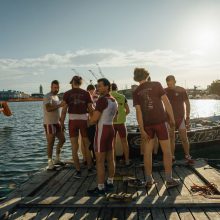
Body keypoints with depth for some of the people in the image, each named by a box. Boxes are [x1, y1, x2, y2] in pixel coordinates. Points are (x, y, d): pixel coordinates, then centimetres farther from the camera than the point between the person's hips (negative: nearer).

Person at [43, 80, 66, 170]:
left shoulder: (56, 96, 15)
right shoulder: (47, 96, -12)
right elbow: (48, 109, -29)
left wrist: (61, 122, 18)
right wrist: (59, 105, -35)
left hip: (57, 123, 9)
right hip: (49, 123, -9)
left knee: (62, 139, 13)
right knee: (51, 143, -4)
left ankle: (57, 159, 27)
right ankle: (50, 164, 5)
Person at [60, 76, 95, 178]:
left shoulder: (67, 94, -1)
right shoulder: (86, 93, 0)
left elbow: (64, 110, -4)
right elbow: (91, 109, -2)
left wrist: (62, 123, 4)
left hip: (72, 121, -1)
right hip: (84, 120, 1)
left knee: (74, 147, 6)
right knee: (87, 146, 14)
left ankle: (78, 171, 8)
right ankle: (90, 169, 19)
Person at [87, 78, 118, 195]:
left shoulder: (102, 100, -15)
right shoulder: (114, 101, 13)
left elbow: (94, 119, -17)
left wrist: (88, 122, 4)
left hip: (102, 130, -9)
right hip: (110, 129, 9)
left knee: (100, 161, -5)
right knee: (110, 158, 13)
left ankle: (100, 188, -1)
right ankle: (110, 183, 23)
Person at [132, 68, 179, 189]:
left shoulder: (136, 92, 2)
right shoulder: (156, 85, -3)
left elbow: (138, 112, -4)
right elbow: (166, 102, -7)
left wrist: (142, 130, -3)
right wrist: (172, 118, 3)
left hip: (146, 124, 3)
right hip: (160, 121, -2)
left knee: (147, 152, 9)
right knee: (166, 151, 6)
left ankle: (149, 180, 14)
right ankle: (169, 180, 10)